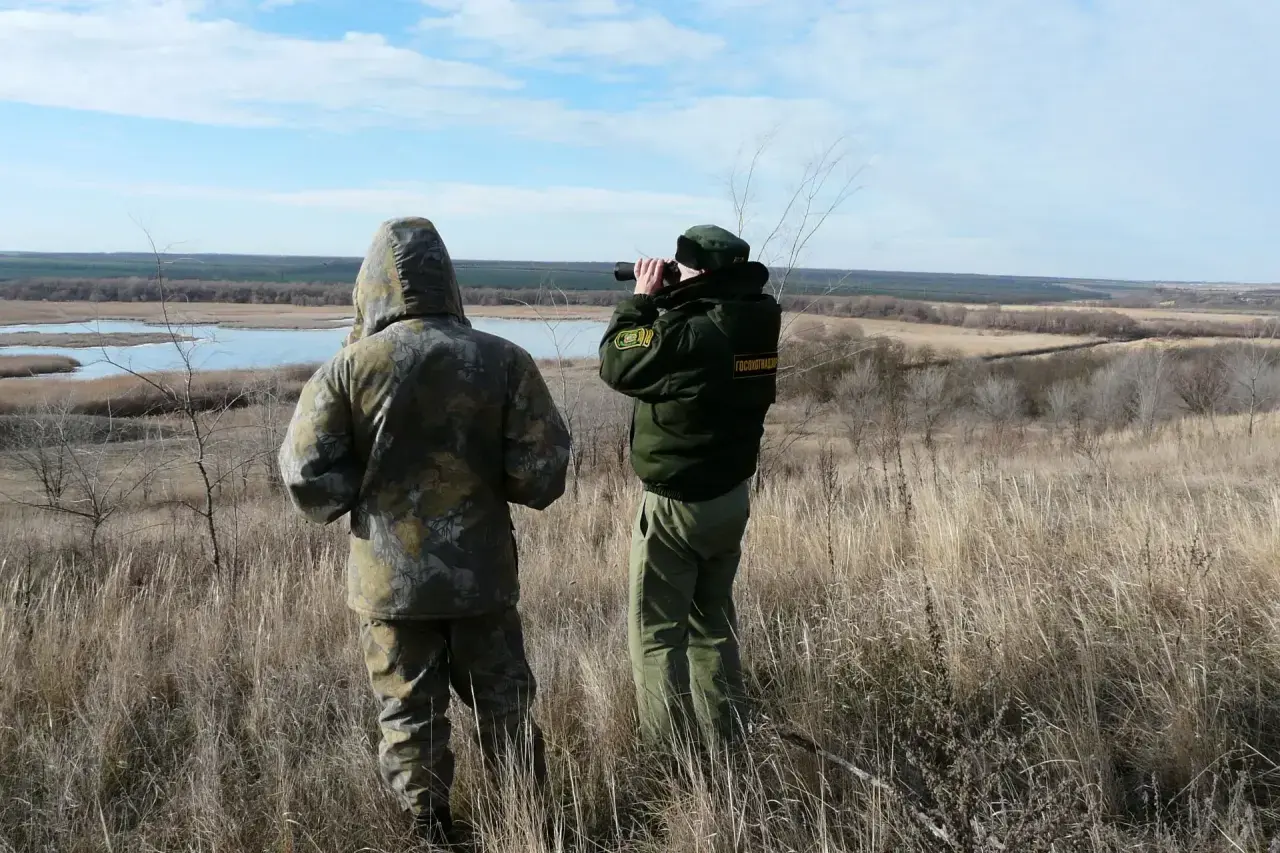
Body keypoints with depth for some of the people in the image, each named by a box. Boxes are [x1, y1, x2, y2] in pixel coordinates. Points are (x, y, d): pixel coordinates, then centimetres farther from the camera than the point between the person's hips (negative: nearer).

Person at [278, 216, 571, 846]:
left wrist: (363, 491, 9)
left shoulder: (349, 367, -10)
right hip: (482, 571, 2)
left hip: (390, 579, -1)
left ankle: (433, 833, 25)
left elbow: (307, 476, -10)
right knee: (503, 702, 18)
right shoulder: (504, 360, -7)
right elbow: (542, 472, -9)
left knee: (410, 712, 14)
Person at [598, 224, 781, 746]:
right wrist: (664, 303, 4)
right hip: (732, 497, 8)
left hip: (677, 505, -8)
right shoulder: (758, 322, 0)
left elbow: (618, 363, -12)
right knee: (713, 620, 21)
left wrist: (641, 299, -3)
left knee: (655, 633, 5)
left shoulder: (690, 330, -24)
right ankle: (725, 737, 31)